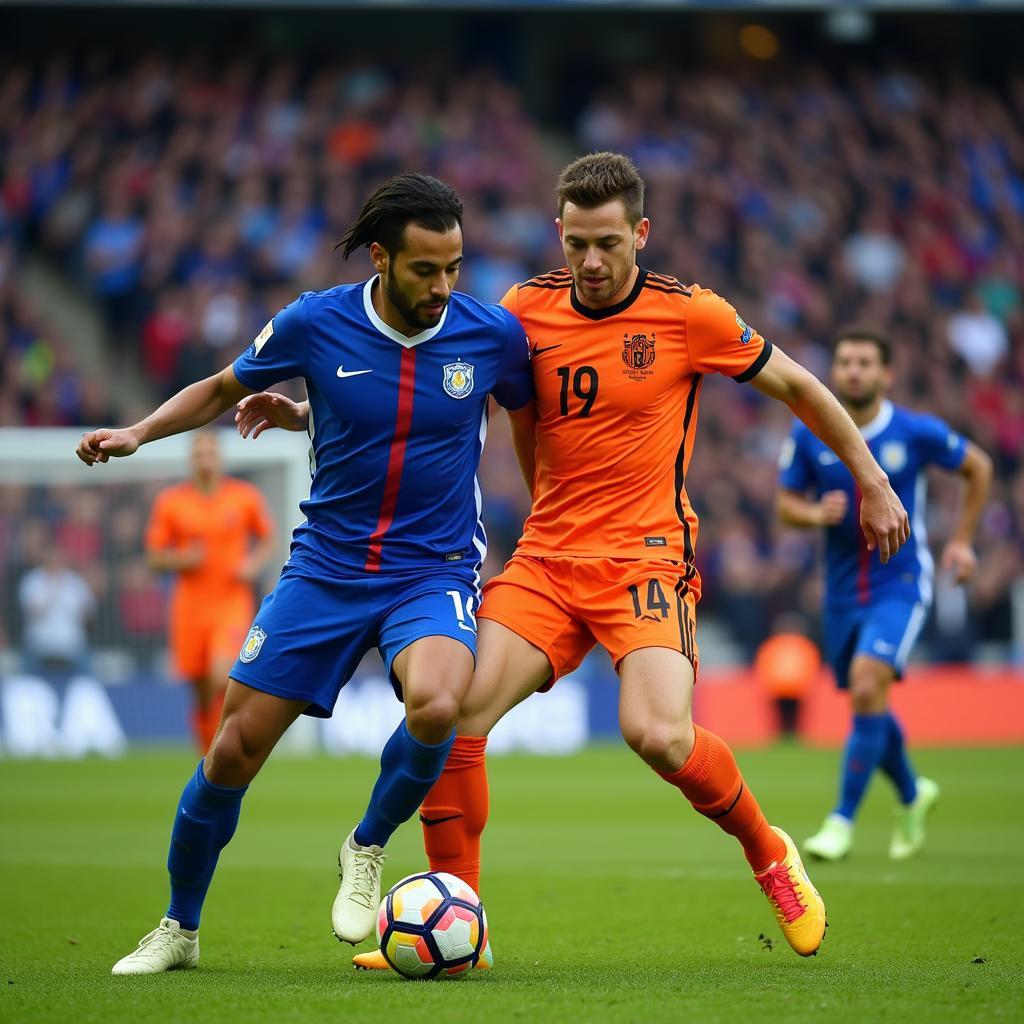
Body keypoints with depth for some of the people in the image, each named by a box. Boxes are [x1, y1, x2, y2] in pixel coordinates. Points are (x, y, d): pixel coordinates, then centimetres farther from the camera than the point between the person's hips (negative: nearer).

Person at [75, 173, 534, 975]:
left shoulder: (491, 335, -9)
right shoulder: (315, 325, -9)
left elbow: (534, 417, 12)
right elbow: (223, 389, 9)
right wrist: (138, 433, -5)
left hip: (434, 573, -1)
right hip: (326, 569, 1)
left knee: (435, 707, -32)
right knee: (234, 749, -1)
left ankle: (368, 849, -2)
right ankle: (180, 929, 23)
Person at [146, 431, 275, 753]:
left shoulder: (246, 497, 1)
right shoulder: (169, 502, 1)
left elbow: (267, 539, 14)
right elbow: (154, 557, 5)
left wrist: (254, 564, -6)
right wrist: (181, 560, -15)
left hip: (232, 603, -1)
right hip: (190, 607, 1)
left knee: (222, 679, -22)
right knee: (202, 692, 5)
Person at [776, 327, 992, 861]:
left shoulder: (917, 432, -10)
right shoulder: (808, 435, -4)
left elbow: (979, 467, 7)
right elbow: (786, 503, 5)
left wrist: (962, 539, 3)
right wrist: (815, 513, -18)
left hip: (900, 583, -4)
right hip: (842, 590, 4)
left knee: (867, 688, -22)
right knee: (866, 702, 13)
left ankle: (842, 822, -14)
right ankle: (912, 795, 42)